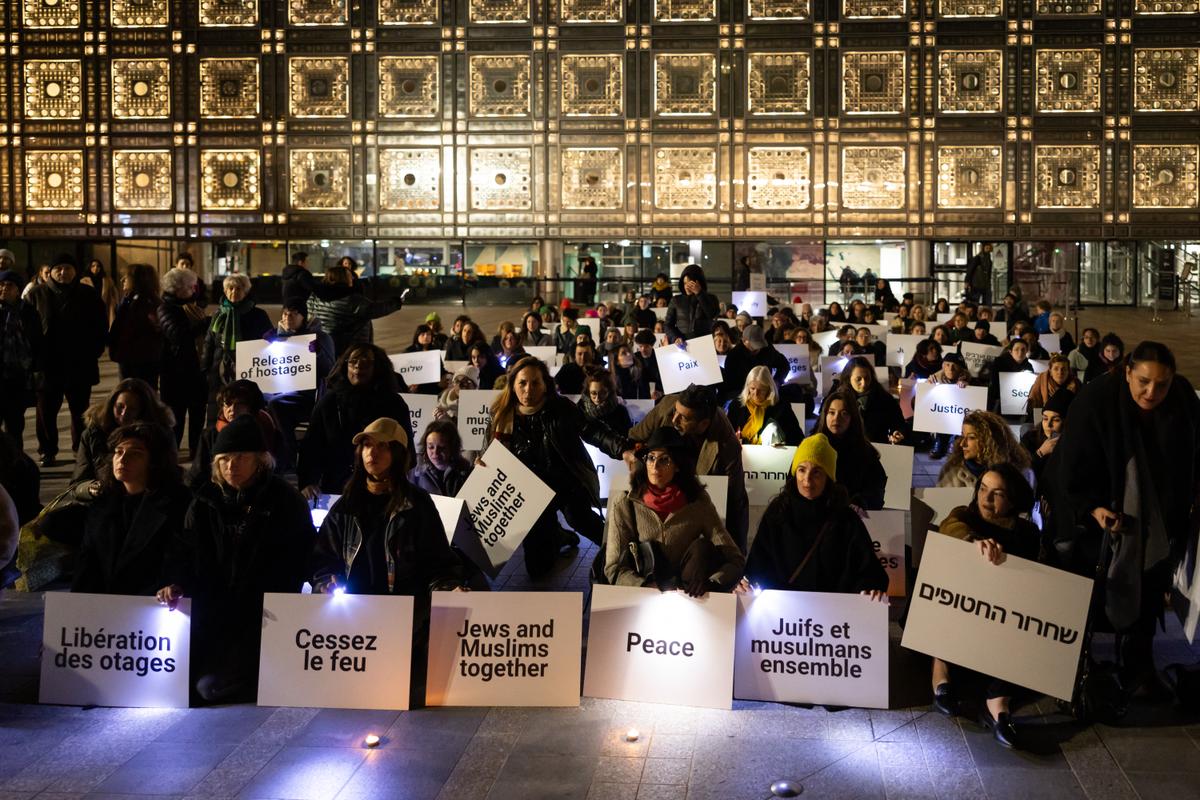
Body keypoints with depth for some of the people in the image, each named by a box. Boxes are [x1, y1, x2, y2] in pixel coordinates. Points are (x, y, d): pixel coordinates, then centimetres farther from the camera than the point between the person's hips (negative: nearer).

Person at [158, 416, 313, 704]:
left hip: (261, 618, -5)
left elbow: (294, 569, 0)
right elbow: (183, 552, 9)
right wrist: (176, 584, -12)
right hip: (210, 614, 5)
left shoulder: (286, 502, 2)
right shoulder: (205, 501, 13)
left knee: (212, 686, -20)